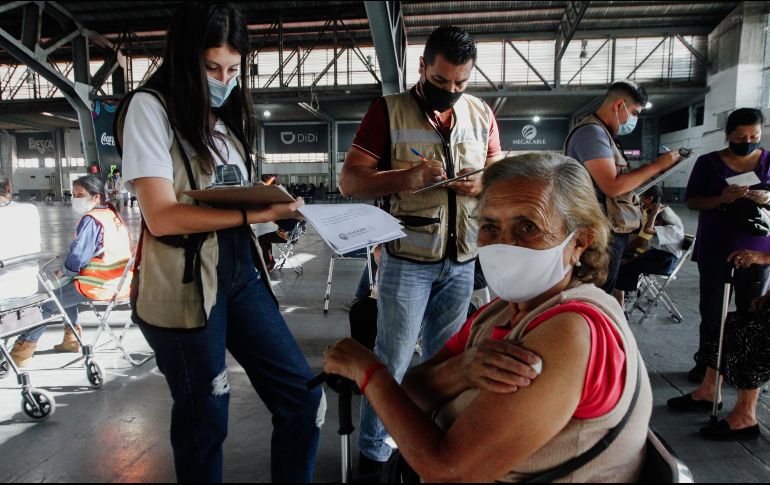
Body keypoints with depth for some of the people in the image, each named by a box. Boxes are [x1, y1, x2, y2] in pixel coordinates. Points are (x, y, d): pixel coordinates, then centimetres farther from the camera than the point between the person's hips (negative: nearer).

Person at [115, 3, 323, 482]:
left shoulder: (228, 112, 16)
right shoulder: (150, 107, -6)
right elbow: (161, 216, -17)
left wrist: (270, 201, -2)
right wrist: (253, 213, -23)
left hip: (241, 271, 6)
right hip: (182, 285, -6)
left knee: (304, 398, 3)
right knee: (205, 421, 8)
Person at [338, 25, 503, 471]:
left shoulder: (481, 113, 9)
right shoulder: (389, 110, -4)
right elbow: (349, 181, -8)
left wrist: (484, 183, -11)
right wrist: (406, 177, -25)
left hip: (463, 260, 4)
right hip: (407, 259, -4)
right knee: (392, 361, 5)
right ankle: (373, 451, 24)